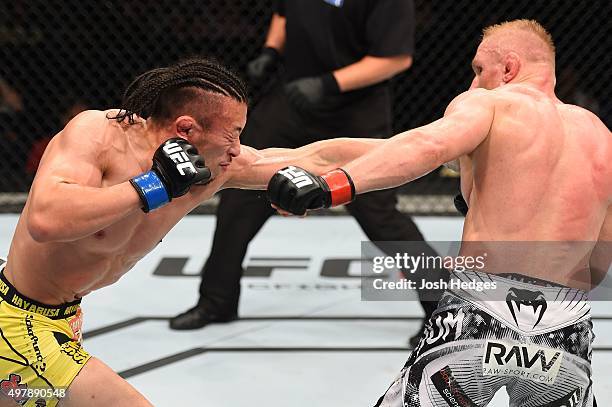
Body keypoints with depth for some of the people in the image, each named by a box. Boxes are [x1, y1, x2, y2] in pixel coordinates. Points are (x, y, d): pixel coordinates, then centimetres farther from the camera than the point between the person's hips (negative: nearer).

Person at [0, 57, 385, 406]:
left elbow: (317, 159, 2)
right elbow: (46, 219, -40)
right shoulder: (97, 133, -25)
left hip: (64, 320, 8)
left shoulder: (220, 164, -6)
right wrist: (152, 187, -34)